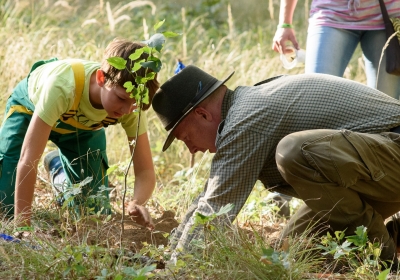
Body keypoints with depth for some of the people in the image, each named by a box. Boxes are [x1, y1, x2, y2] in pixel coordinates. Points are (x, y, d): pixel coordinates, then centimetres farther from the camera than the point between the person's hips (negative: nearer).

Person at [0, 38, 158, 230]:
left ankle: (60, 167, 28)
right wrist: (22, 226, -47)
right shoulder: (63, 85, -47)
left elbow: (145, 172, -28)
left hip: (84, 124, 3)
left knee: (93, 211, 0)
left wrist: (137, 203, -51)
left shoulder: (132, 104, -33)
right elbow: (28, 160, -45)